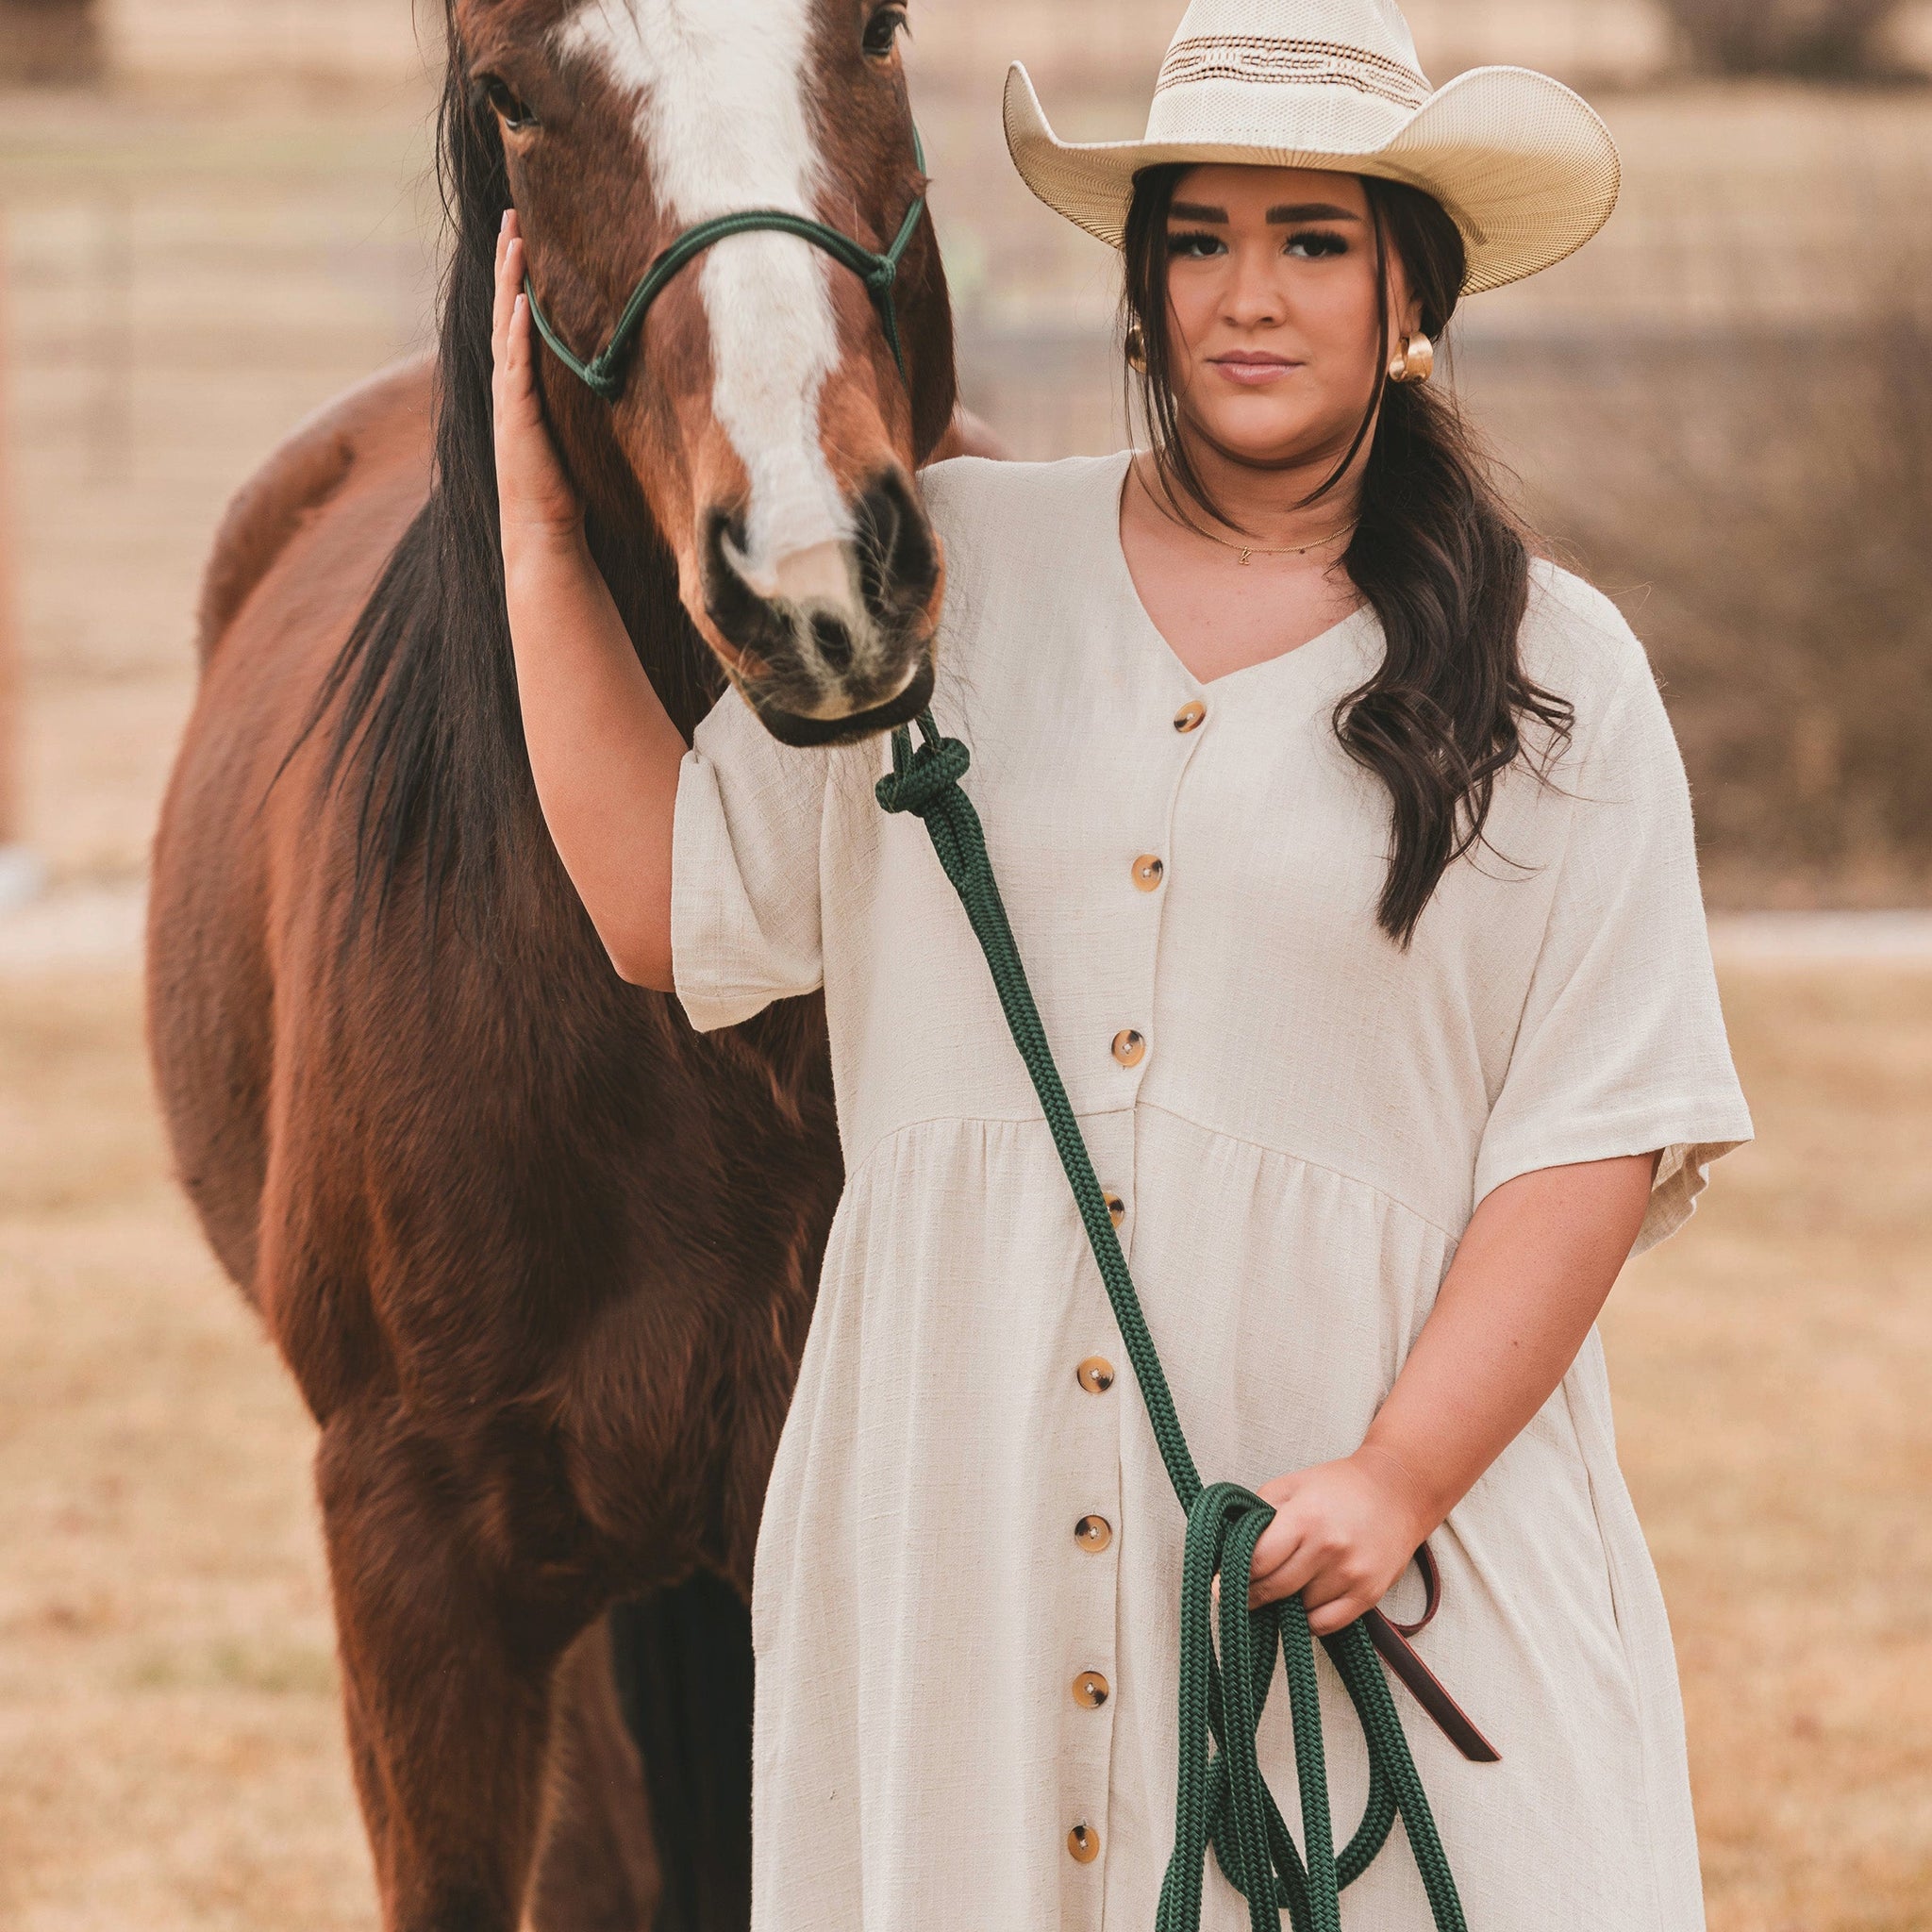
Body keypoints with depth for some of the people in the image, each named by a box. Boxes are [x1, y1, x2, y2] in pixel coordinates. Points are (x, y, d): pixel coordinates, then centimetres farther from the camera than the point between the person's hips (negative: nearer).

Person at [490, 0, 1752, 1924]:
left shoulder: (1555, 677, 2)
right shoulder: (939, 573, 7)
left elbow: (1600, 1134, -3)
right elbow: (664, 906, 7)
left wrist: (1402, 1476, -14)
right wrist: (543, 531, 3)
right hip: (961, 1512, 2)